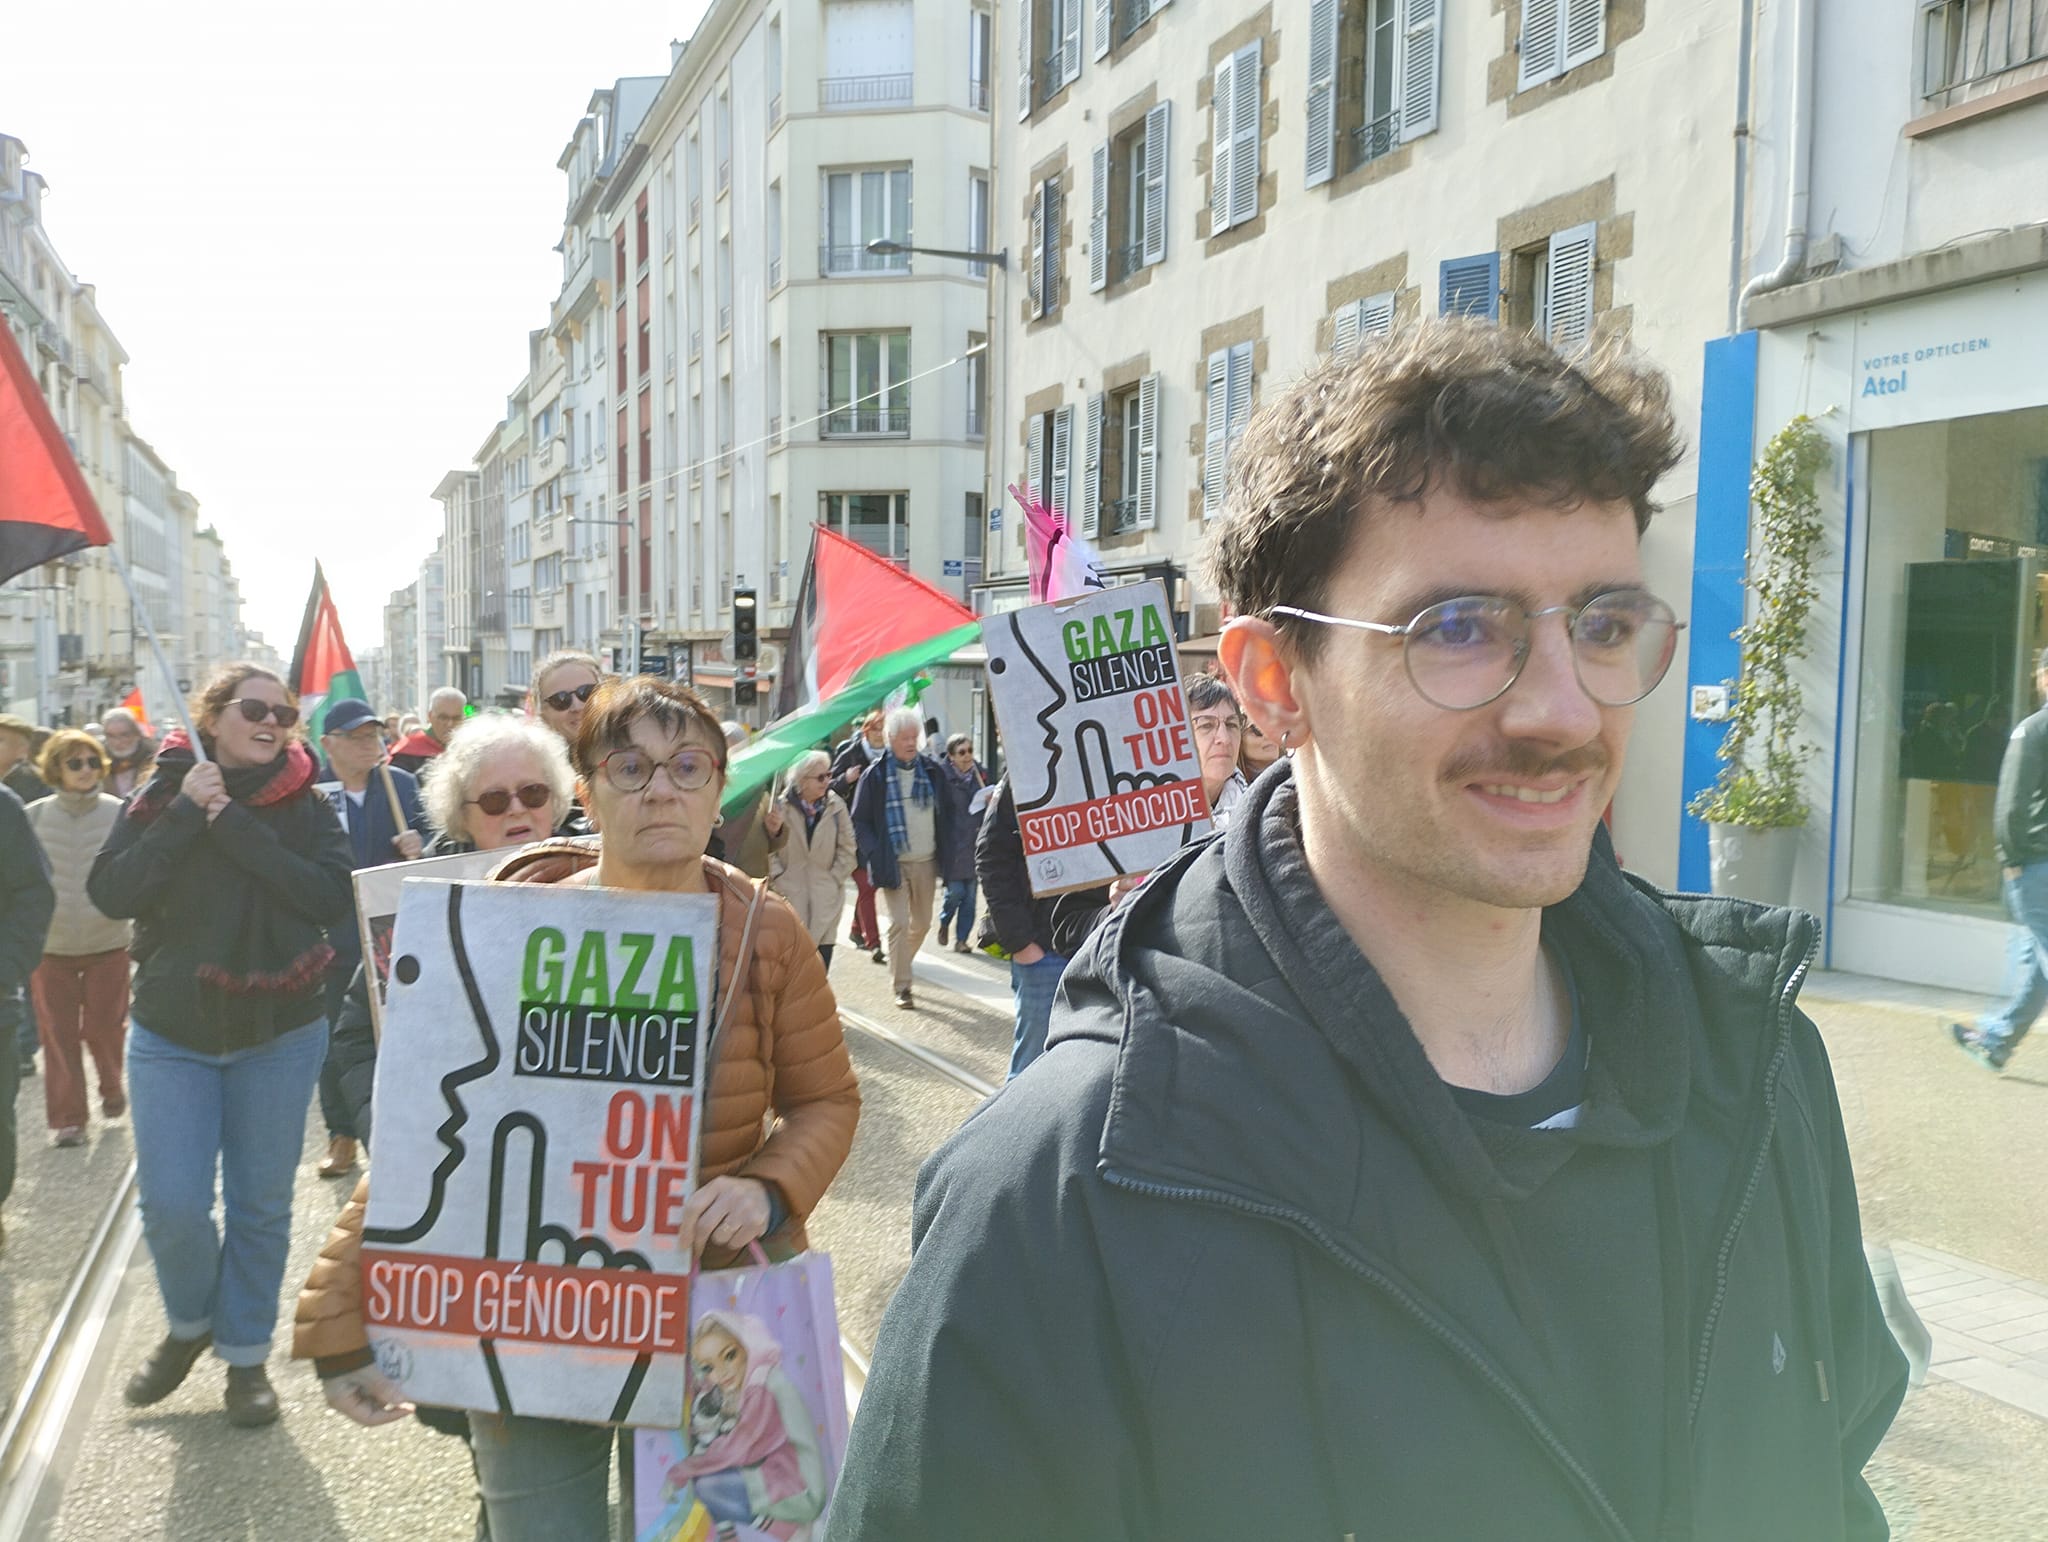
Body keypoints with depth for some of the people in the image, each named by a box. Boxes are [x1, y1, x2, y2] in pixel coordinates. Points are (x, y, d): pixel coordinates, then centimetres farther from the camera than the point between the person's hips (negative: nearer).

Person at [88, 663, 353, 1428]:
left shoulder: (306, 805, -3)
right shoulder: (166, 793, 0)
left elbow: (333, 898, -18)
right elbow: (111, 892, -11)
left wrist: (234, 824, -20)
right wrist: (186, 812, -19)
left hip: (280, 1033, 0)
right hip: (172, 1032, 1)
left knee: (260, 1207, 7)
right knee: (172, 1205, -4)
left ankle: (245, 1355, 26)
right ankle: (190, 1322, 26)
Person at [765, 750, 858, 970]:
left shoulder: (836, 806, 1)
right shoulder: (780, 806, -4)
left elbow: (847, 850, 6)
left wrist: (834, 880, -1)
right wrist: (778, 877, -8)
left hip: (826, 900, 2)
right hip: (788, 897, -2)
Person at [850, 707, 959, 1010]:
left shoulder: (932, 770, 5)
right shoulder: (875, 775, -6)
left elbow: (946, 812, 14)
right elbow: (860, 820, -2)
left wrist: (947, 847, 3)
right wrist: (875, 855, -13)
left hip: (926, 862, 4)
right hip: (893, 863, -4)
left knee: (922, 923, 12)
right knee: (899, 923, -9)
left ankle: (899, 968, 35)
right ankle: (901, 986, 0)